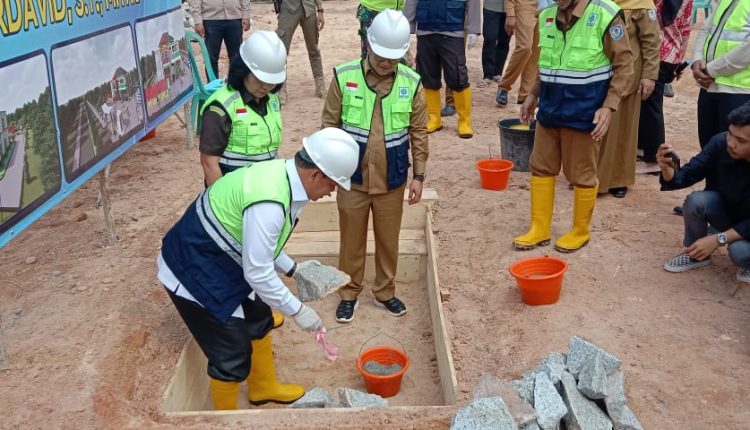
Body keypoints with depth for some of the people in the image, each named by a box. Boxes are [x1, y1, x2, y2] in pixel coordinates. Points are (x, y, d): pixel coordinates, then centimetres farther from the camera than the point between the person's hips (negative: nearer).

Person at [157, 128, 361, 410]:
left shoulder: (281, 175, -3)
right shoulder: (270, 202, -33)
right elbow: (258, 273, -26)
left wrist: (293, 269, 12)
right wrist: (297, 311, -15)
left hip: (220, 263, 10)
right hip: (193, 271, -10)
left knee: (258, 322, 22)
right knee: (233, 352, 1)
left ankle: (264, 388, 45)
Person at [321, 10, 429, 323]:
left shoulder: (411, 83, -7)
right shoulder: (343, 76, -10)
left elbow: (418, 132, 2)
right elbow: (330, 126, -3)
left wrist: (418, 175, 1)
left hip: (392, 180, 1)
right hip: (352, 178, -1)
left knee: (388, 240, 15)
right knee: (352, 240, 13)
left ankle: (385, 291, 35)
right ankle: (349, 293, 32)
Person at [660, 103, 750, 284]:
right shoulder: (720, 143, -25)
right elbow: (686, 176, -17)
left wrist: (719, 239, -32)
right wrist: (667, 168, -39)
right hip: (725, 210, 3)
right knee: (695, 200, -26)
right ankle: (696, 254, 0)